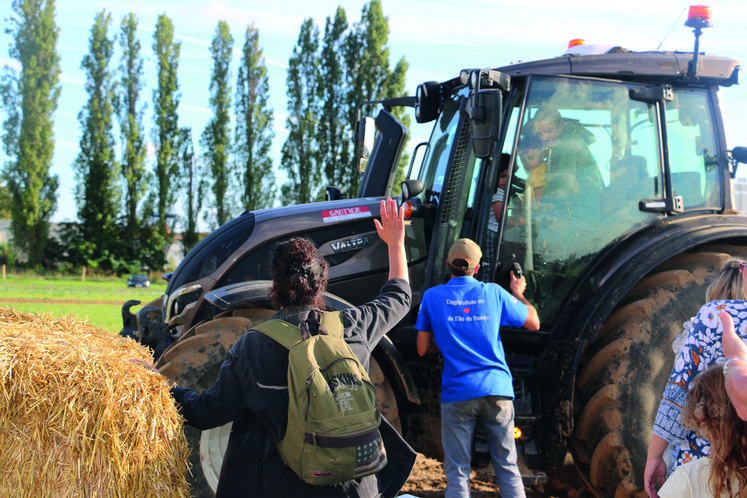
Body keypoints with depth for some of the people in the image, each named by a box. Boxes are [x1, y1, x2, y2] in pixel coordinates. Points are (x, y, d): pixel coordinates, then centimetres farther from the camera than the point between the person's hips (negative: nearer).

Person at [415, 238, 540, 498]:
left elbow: (423, 349, 5)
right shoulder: (493, 293, 4)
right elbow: (533, 323, 15)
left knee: (457, 473, 3)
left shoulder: (432, 296, 2)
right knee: (507, 468, 10)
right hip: (497, 389, 1)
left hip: (457, 394, -1)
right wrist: (518, 293, 31)